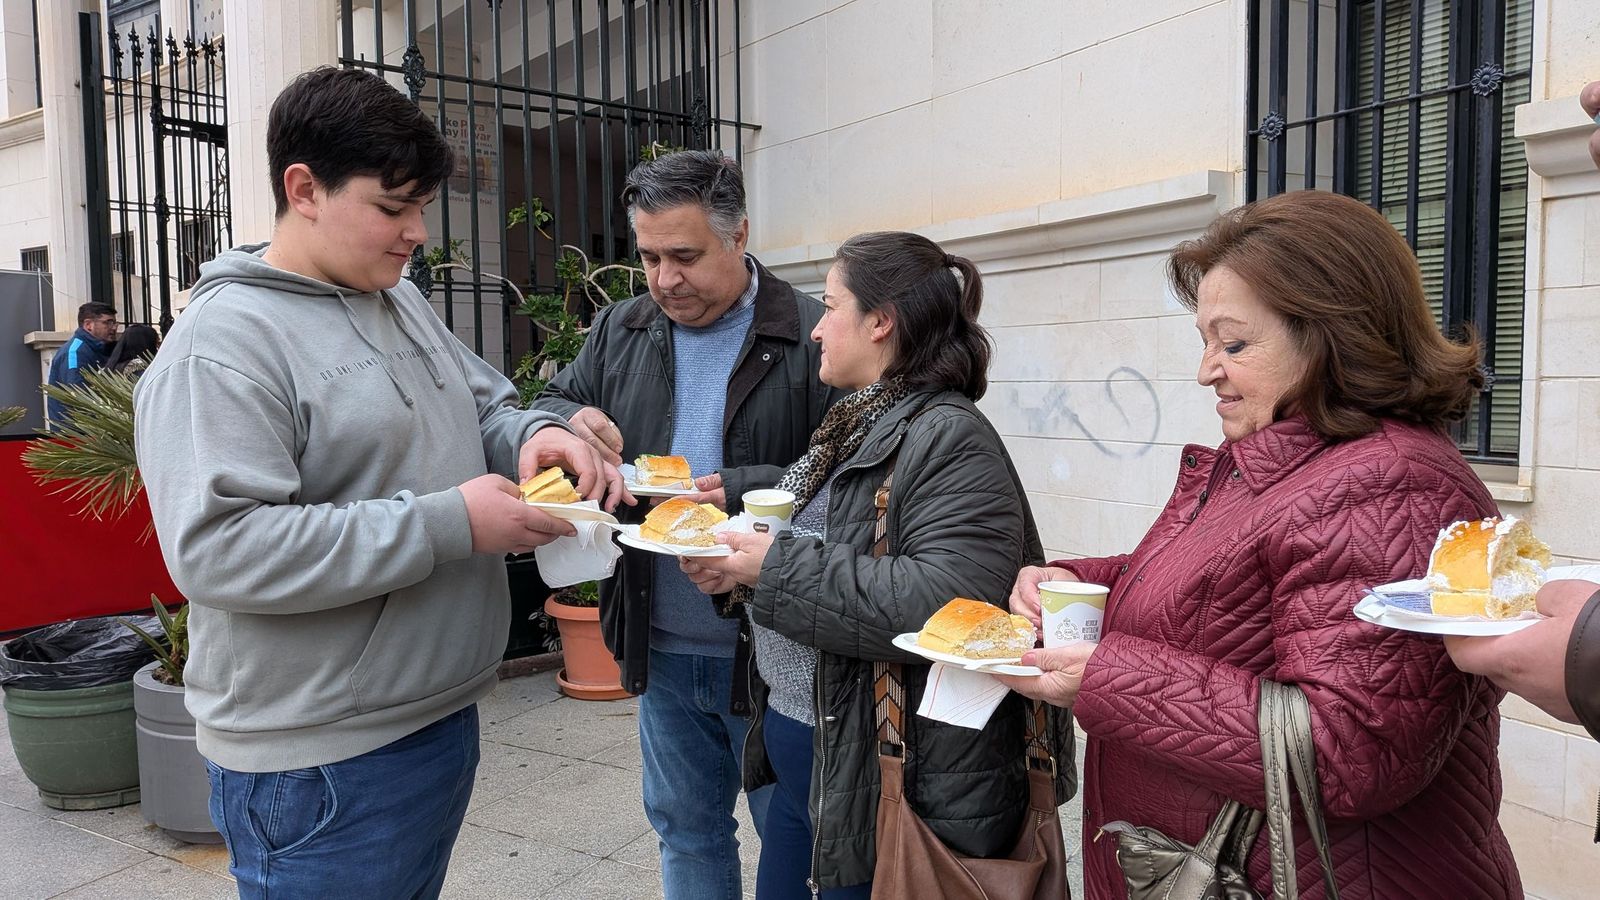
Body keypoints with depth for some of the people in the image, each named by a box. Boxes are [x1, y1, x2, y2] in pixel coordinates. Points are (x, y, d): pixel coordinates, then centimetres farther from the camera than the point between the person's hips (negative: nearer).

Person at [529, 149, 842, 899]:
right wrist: (568, 424, -11)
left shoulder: (810, 337, -11)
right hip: (660, 646, 5)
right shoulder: (619, 331, 6)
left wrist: (740, 493, -28)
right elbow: (547, 406, 13)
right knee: (685, 828, 22)